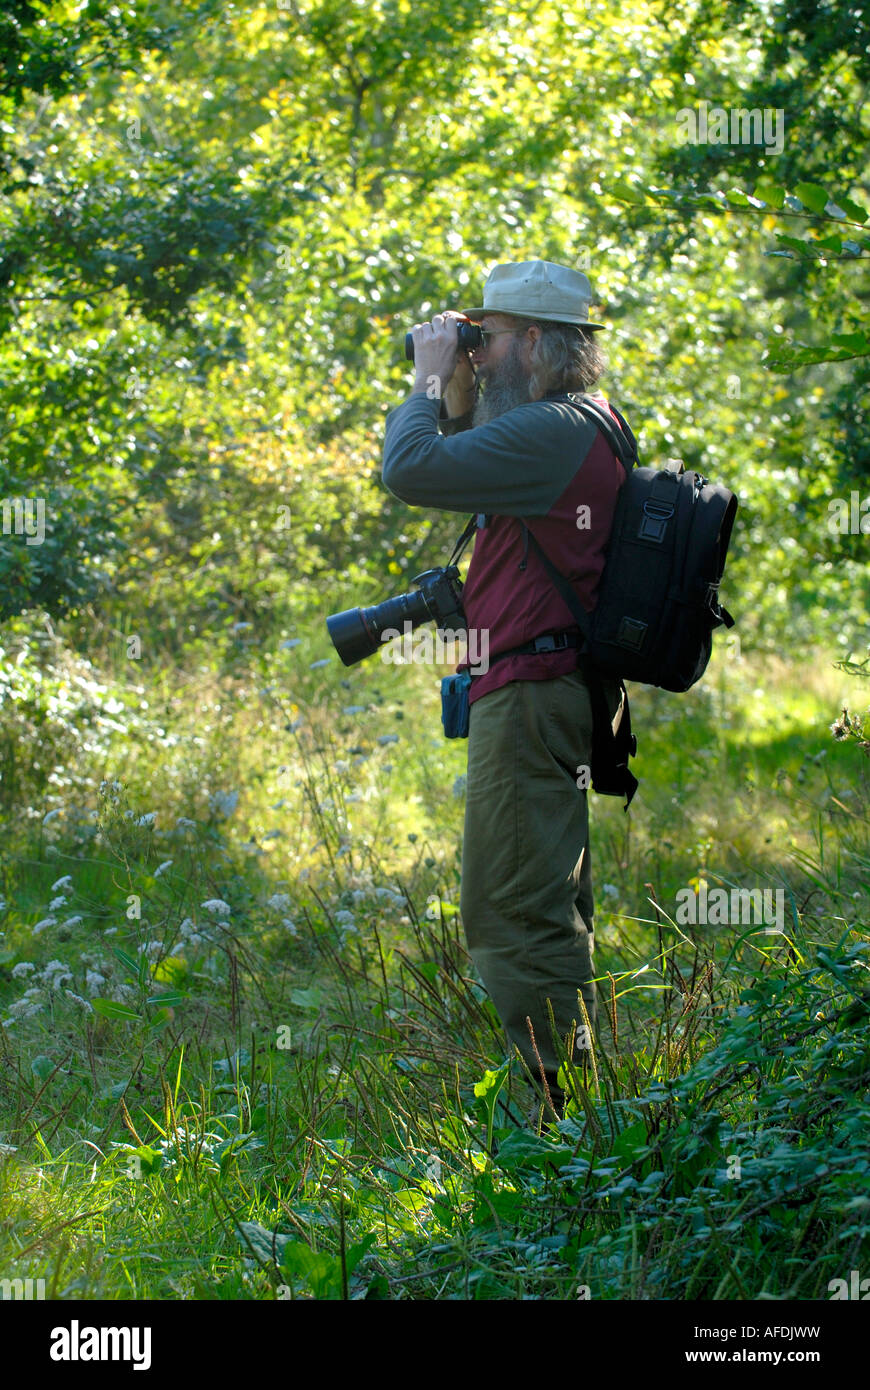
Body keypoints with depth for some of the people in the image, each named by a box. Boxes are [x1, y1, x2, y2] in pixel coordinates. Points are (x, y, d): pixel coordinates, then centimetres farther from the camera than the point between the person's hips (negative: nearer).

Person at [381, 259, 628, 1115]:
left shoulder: (551, 433, -17)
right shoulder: (571, 428, 17)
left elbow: (410, 471, -22)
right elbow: (457, 472, 27)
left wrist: (428, 381, -7)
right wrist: (455, 396, 13)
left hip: (531, 697, -11)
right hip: (555, 693, 11)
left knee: (515, 914, -10)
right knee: (550, 914, 17)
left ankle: (565, 1101, -10)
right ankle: (577, 1110, 23)